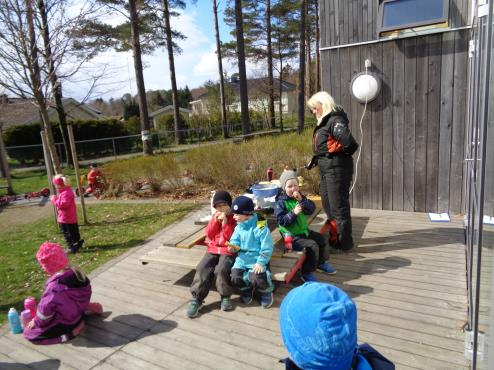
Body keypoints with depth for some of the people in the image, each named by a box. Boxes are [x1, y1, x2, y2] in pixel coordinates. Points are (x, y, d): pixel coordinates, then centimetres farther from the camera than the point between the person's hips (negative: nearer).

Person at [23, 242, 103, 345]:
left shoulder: (55, 287, -31)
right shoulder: (75, 271, -10)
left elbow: (46, 309, -19)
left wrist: (36, 322, 1)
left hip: (66, 322, -8)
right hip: (78, 310, 8)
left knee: (29, 333, 3)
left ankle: (73, 329, -8)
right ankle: (89, 309, 16)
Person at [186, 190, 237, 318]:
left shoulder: (235, 218, -3)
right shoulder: (215, 216, 13)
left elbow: (231, 238, -10)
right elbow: (209, 235, 7)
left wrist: (225, 222, -18)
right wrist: (215, 221, -7)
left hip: (228, 251, -4)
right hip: (213, 249, 4)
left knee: (221, 269, -32)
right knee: (202, 269, -21)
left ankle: (225, 296, -7)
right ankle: (197, 299, -9)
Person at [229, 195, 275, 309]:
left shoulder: (261, 227, -16)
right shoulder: (239, 227, 4)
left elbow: (267, 248, -15)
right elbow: (235, 241, 9)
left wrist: (260, 262, -20)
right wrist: (233, 246, -15)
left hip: (257, 258, -5)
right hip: (243, 257, 5)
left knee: (256, 277, -28)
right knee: (235, 278, -17)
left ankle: (266, 290, 9)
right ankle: (247, 288, 19)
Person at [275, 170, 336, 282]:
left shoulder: (300, 197, 4)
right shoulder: (281, 202, -15)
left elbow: (311, 209, -6)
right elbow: (281, 221, -21)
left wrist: (302, 200, -20)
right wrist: (293, 213, -31)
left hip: (304, 230, 8)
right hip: (292, 235, -7)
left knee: (322, 240, 8)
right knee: (312, 246, -22)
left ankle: (321, 262, 33)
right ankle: (307, 273, -8)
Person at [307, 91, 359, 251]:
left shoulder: (335, 120, -16)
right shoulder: (324, 121, 14)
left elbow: (350, 144, -27)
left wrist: (339, 155, -10)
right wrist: (315, 159, 12)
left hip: (336, 169, -10)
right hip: (326, 169, 10)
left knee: (339, 207, 0)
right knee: (328, 205, 19)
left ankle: (345, 243, 14)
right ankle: (335, 238, 34)